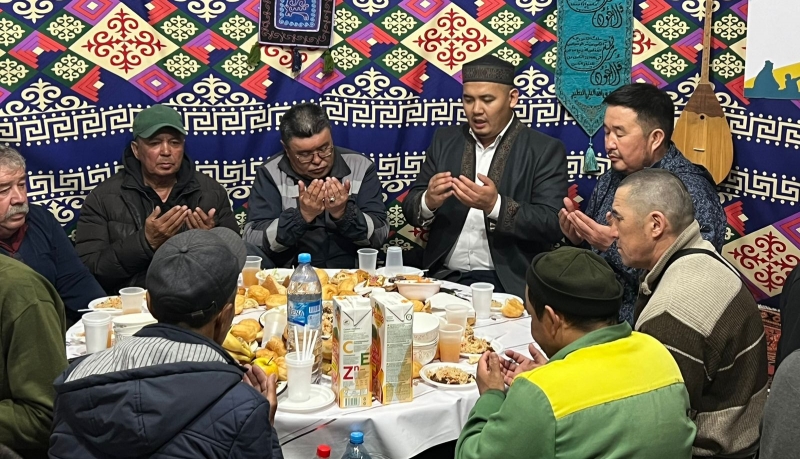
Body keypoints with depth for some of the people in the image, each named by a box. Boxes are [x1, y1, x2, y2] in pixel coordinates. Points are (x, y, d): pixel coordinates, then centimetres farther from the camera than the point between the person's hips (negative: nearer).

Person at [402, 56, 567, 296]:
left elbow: (552, 226, -9)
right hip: (444, 277, 4)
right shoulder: (445, 140, 10)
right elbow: (410, 209, 9)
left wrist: (495, 205, -24)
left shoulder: (545, 150, -1)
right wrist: (428, 202, -14)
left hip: (508, 283, -3)